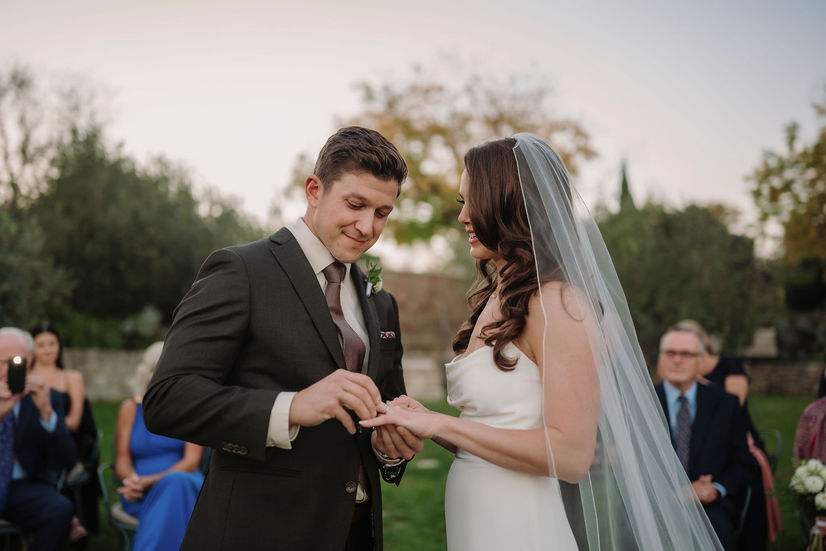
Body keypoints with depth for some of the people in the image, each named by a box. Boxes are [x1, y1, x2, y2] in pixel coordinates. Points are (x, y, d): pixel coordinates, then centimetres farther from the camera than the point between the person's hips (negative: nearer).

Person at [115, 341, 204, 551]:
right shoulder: (130, 408, 11)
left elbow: (192, 461, -3)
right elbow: (122, 460, 7)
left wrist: (151, 481, -19)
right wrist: (132, 479, -19)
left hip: (183, 485, 0)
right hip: (141, 494, 0)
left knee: (175, 483, -38)